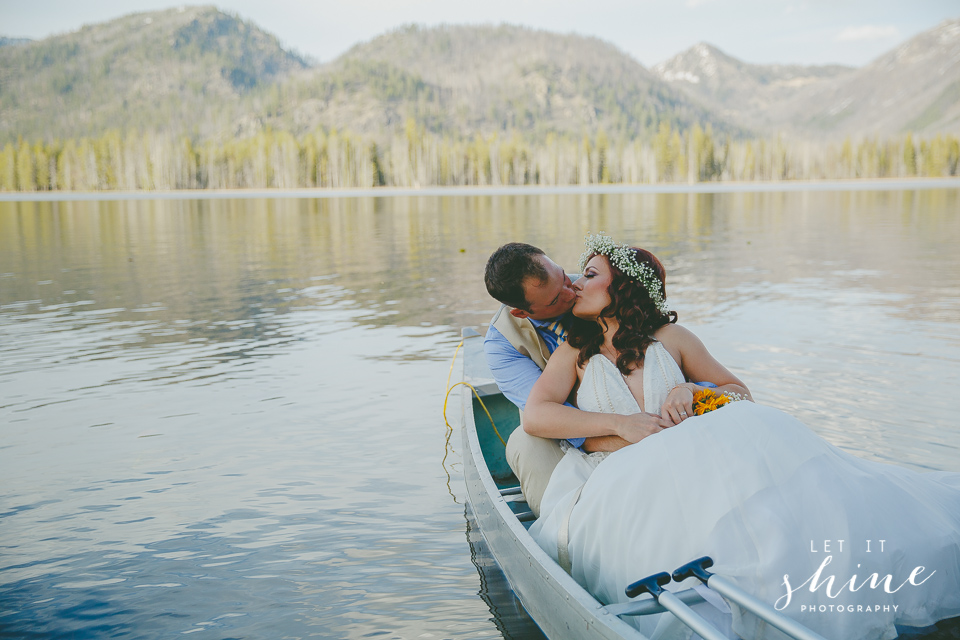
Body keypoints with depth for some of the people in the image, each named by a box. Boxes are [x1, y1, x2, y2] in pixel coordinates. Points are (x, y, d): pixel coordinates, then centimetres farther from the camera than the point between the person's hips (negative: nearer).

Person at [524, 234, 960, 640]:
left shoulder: (670, 338, 16)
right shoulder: (576, 352, 14)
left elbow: (739, 392, 20)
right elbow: (534, 416, -2)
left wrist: (691, 389, -2)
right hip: (617, 485, -2)